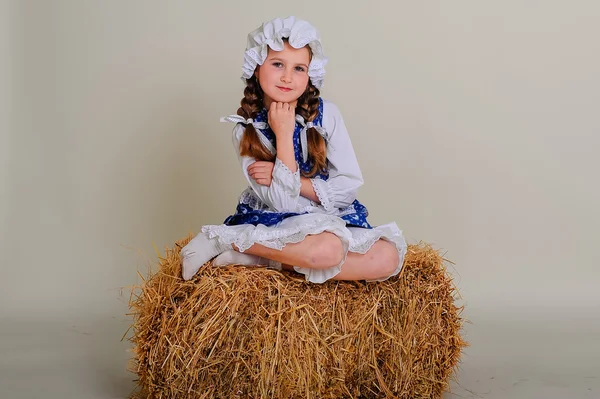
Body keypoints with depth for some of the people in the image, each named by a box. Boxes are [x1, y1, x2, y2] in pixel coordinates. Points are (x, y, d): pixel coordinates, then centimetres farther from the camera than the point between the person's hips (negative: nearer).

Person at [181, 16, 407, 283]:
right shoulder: (246, 130, -8)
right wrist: (283, 135, -20)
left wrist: (290, 180, -16)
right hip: (274, 223, -4)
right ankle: (221, 238, -18)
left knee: (388, 258, -25)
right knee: (326, 249, -37)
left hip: (330, 219, 4)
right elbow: (282, 203, -17)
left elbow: (349, 187, -7)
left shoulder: (326, 114, -5)